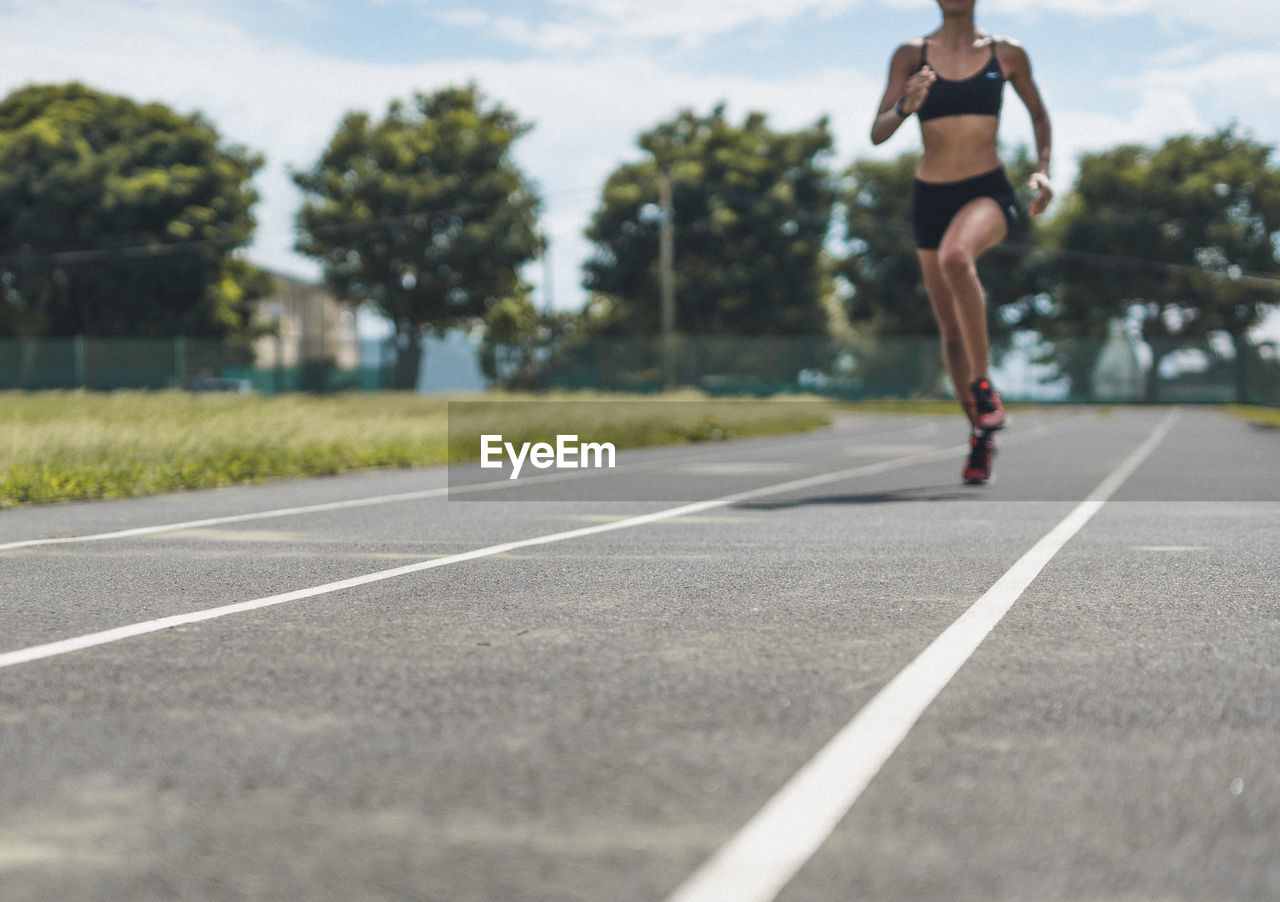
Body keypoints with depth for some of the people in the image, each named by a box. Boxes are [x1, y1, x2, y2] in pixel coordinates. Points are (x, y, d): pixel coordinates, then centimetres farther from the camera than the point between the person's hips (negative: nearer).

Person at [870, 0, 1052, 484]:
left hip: (989, 192, -2)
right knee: (950, 329, 7)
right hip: (930, 198, 3)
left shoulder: (1007, 54, 2)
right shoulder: (911, 55, 2)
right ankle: (981, 438, 24)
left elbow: (1038, 112, 19)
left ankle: (983, 384, -25)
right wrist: (905, 105, -25)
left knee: (955, 257, -37)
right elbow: (878, 133, -5)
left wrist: (1042, 169, 4)